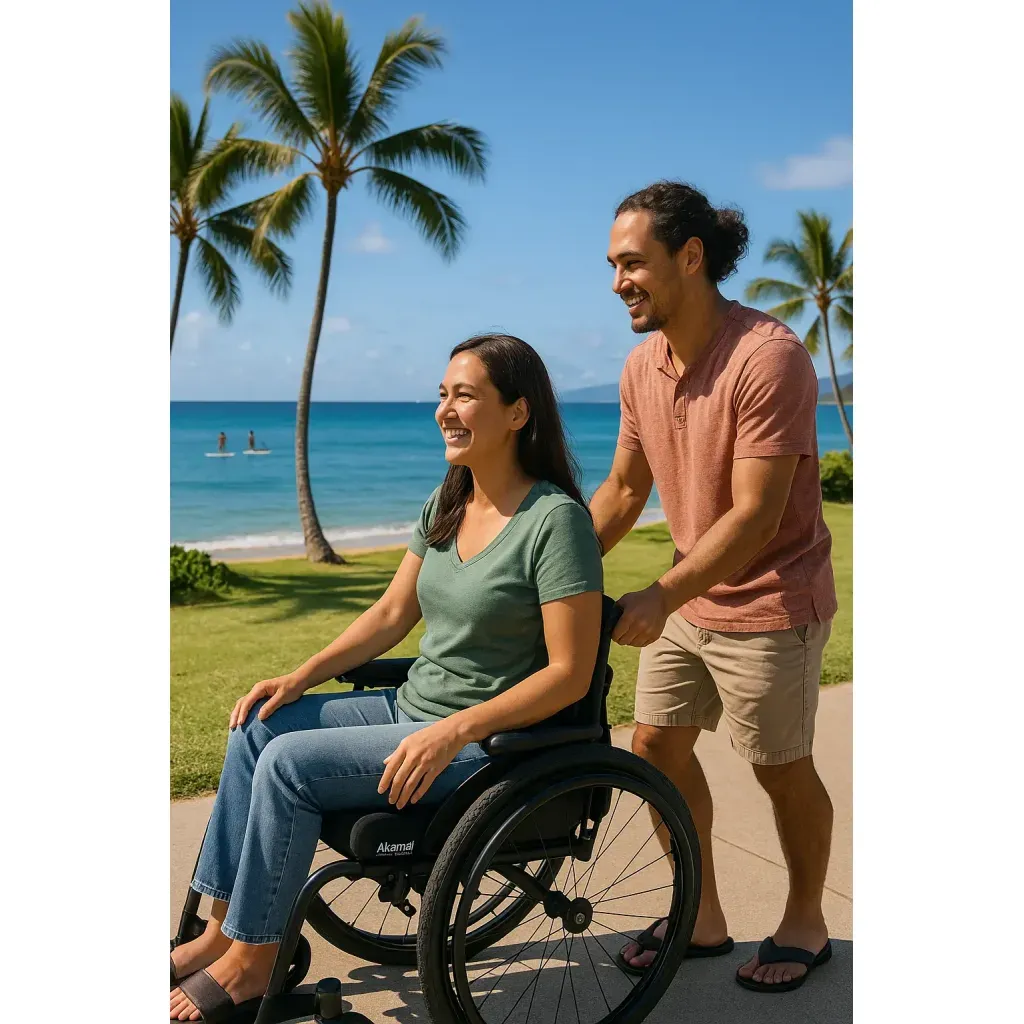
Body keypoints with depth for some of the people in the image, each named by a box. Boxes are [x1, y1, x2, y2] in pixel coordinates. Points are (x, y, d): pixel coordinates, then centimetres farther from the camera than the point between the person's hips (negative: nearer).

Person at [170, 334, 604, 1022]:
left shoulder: (556, 519, -19)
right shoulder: (446, 504, 6)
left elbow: (570, 674, -21)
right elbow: (391, 615, 12)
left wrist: (454, 732, -26)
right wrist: (301, 678, 3)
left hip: (485, 739, -8)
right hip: (413, 708, 9)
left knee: (288, 763, -18)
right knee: (257, 728, 0)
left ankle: (250, 962, 2)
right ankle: (220, 930, 11)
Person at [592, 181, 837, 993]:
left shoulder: (769, 356, -24)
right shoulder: (643, 366, 0)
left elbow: (755, 516, -27)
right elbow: (623, 489, 7)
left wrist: (659, 598, -30)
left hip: (767, 604, -7)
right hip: (687, 599, 7)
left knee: (782, 770, 9)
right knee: (657, 747, 10)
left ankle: (806, 925, 34)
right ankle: (703, 918, 30)